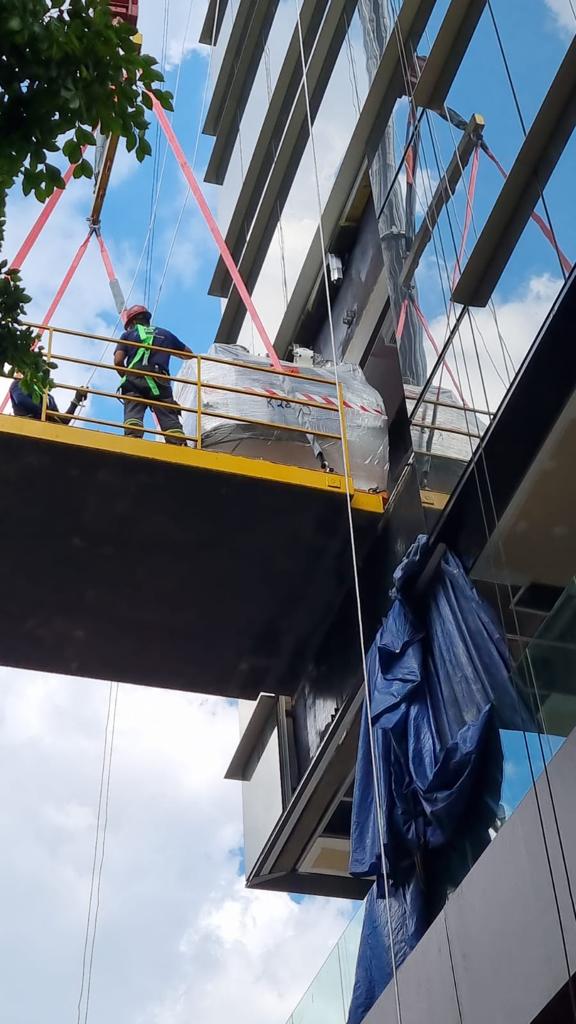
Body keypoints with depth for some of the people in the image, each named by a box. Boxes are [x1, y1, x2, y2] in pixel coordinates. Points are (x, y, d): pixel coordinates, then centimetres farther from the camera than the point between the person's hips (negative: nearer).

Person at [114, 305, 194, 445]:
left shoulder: (128, 335, 22)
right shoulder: (165, 334, 28)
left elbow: (118, 361, 8)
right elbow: (189, 354, 36)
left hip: (134, 380, -1)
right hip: (160, 381, 1)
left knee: (133, 413, -15)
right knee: (170, 419, -9)